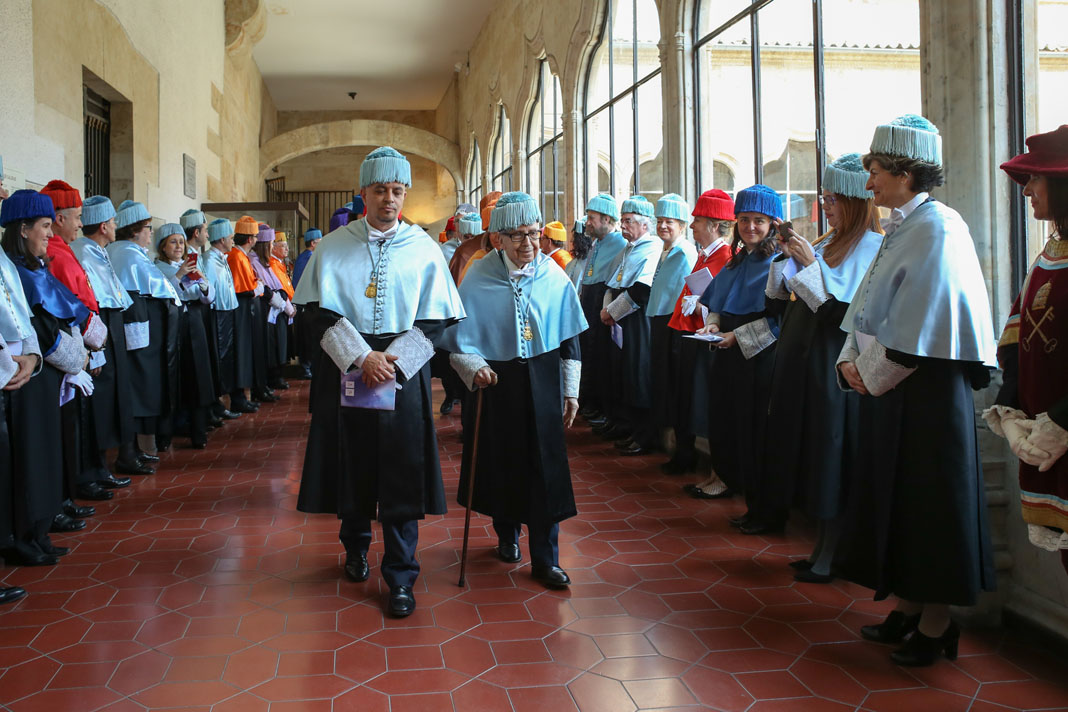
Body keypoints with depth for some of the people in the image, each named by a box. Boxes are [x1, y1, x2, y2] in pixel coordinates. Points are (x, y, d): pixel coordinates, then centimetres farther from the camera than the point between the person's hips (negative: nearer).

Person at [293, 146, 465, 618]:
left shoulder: (424, 249, 3)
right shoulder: (334, 247, 3)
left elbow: (435, 318, 1)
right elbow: (320, 312, -4)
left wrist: (392, 360, -10)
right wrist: (362, 358, -14)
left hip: (403, 372, -1)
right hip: (345, 372, 1)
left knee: (402, 477, -2)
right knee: (351, 467, 10)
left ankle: (401, 577, 7)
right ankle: (355, 546, 34)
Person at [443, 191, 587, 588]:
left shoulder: (553, 276, -2)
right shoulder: (479, 279, -8)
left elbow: (569, 339, 5)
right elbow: (459, 340, -4)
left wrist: (571, 391, 5)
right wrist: (473, 367, -23)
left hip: (542, 382, 1)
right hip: (496, 382, -1)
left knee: (545, 467, -1)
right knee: (501, 464, 11)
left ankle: (544, 559, 9)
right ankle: (507, 534, 37)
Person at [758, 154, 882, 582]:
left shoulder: (871, 245, -10)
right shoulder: (829, 242, 13)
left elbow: (847, 309, -20)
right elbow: (783, 302, 12)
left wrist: (810, 264, -18)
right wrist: (787, 256, 0)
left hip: (833, 366, -8)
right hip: (802, 362, 8)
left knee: (830, 462, -1)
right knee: (805, 451, 13)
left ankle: (830, 558, 11)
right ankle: (822, 546, 25)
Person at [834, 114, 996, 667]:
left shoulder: (937, 229, -15)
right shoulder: (900, 228, 12)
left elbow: (916, 331, -20)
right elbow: (869, 312, 14)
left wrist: (872, 374, -12)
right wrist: (851, 361, 0)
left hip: (926, 392, -9)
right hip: (887, 389, 9)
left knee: (929, 500, 1)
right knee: (893, 494, 14)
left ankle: (936, 624, 14)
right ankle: (907, 606, 28)